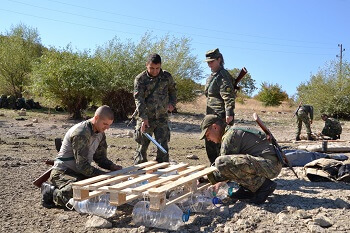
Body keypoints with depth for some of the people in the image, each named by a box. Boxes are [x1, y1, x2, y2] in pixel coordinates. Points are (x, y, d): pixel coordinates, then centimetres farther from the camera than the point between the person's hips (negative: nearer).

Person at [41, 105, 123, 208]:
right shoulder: (81, 134, -23)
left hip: (80, 172, 9)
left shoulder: (100, 133, 6)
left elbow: (101, 158, 11)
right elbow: (82, 165, -25)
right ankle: (51, 191, -3)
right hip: (63, 171, -9)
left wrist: (113, 166, -9)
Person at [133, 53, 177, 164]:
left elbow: (172, 90, 21)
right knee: (142, 146, 6)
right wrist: (143, 118, -24)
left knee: (163, 146, 1)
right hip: (145, 118, -2)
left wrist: (172, 103, 3)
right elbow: (139, 99, -14)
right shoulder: (140, 79, -7)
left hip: (162, 118, 2)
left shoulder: (167, 76, 2)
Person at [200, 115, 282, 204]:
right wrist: (222, 182, 25)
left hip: (269, 164, -11)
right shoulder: (236, 131, 21)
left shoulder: (230, 136, -10)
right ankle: (247, 189, 12)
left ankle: (263, 185, -13)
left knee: (221, 162, -25)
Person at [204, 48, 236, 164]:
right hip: (212, 115, 10)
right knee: (209, 143, 16)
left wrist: (229, 113, -29)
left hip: (221, 116, -10)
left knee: (220, 143, -6)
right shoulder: (212, 76, 18)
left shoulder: (223, 75, -11)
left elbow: (229, 96, -21)